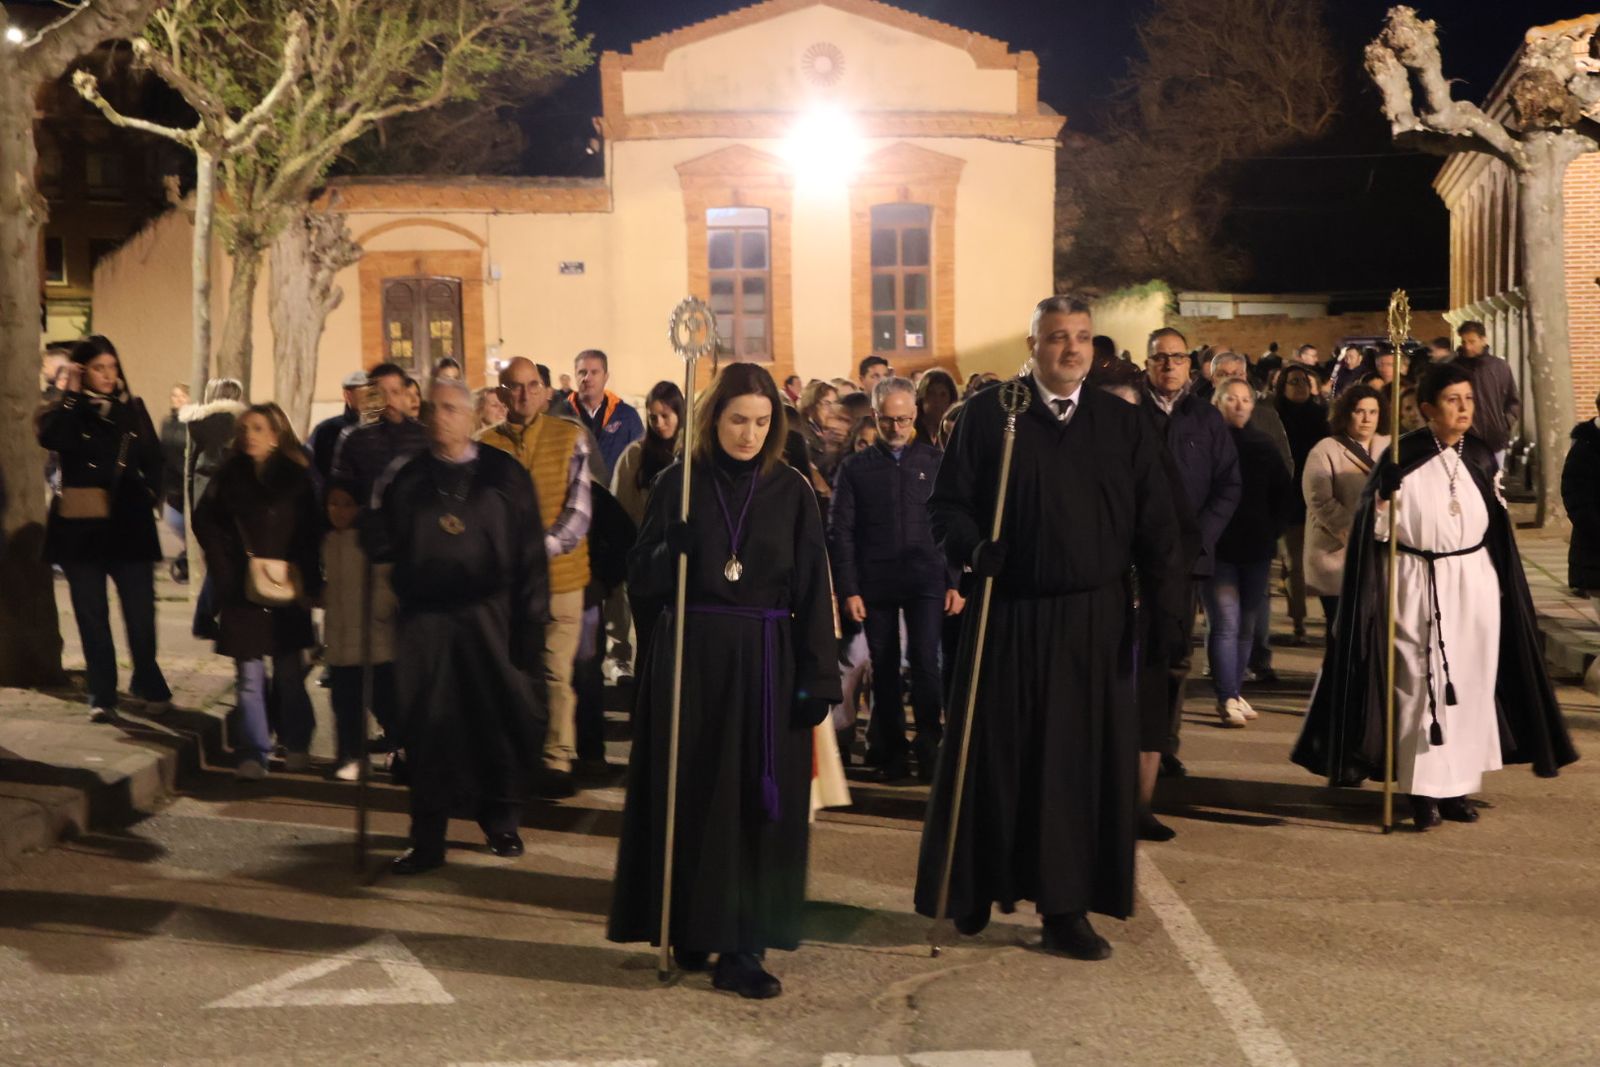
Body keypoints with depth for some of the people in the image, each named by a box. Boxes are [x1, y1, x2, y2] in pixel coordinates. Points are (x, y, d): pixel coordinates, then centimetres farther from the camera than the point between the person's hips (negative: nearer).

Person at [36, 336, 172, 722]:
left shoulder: (133, 407, 9)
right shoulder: (67, 410, 1)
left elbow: (153, 459, 12)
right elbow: (51, 439, -21)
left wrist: (150, 494, -1)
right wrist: (71, 394, -17)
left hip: (130, 523, 1)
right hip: (81, 525, -1)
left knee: (140, 613, -2)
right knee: (92, 615, 4)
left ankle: (149, 686, 17)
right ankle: (102, 697, 12)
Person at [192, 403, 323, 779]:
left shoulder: (297, 477, 1)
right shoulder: (230, 475, 5)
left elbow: (312, 535, 4)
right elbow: (205, 523, 9)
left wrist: (305, 581, -3)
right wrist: (226, 571, 1)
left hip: (286, 591, -1)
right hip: (243, 591, 1)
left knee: (289, 672, 4)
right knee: (248, 677, -1)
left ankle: (296, 746, 18)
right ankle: (253, 755, 1)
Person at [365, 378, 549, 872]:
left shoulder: (504, 475, 1)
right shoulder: (405, 478, 8)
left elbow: (529, 555, -1)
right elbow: (380, 546, 3)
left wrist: (530, 623, -5)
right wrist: (376, 516, -16)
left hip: (488, 618, -1)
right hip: (423, 622, 1)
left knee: (497, 722, 6)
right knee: (427, 729, 4)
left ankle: (501, 822, 28)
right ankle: (427, 840, 15)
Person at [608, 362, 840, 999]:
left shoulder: (791, 491, 3)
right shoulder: (678, 484, 1)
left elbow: (812, 589, 0)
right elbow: (640, 578, 0)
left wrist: (819, 676, -7)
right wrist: (673, 551, -21)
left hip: (767, 665, 1)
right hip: (693, 660, 0)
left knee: (760, 802, 1)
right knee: (695, 797, 3)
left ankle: (742, 948, 6)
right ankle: (692, 928, 17)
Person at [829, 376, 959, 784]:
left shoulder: (936, 461, 7)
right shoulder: (855, 467, 6)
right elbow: (840, 532, 3)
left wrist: (956, 581, -1)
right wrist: (848, 589, -5)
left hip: (926, 580, 0)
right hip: (875, 583, 1)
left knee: (925, 665, -6)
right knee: (884, 672, 6)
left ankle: (930, 750, 4)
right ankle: (891, 752, 15)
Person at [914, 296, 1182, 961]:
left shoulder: (1126, 425, 8)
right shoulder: (987, 415, 1)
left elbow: (1156, 527, 5)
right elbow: (946, 502, 0)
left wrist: (1169, 612, -4)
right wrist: (973, 546, -20)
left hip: (1095, 623, 2)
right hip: (1008, 619, -2)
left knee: (1084, 759, 5)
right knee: (995, 756, 8)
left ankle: (1066, 908, 16)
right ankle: (975, 887, 27)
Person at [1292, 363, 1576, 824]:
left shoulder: (1481, 458, 6)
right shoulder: (1402, 458, -6)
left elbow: (1498, 528, 12)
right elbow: (1377, 529, -2)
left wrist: (1504, 591, 12)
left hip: (1474, 583, 4)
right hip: (1417, 583, -4)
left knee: (1470, 683, 5)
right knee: (1420, 683, -2)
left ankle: (1458, 785, 15)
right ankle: (1424, 789, 5)